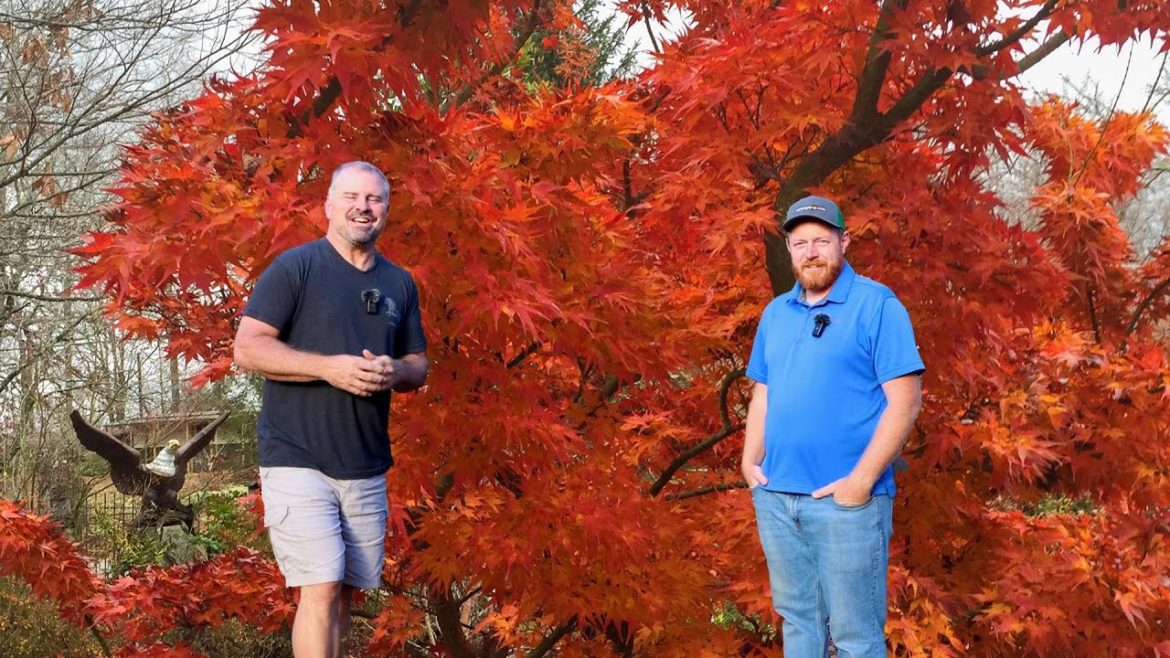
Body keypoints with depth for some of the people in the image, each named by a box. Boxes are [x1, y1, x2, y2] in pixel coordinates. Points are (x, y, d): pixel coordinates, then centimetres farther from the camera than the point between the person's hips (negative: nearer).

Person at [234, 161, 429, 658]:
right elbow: (247, 349, -11)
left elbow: (419, 366, 17)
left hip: (368, 468, 6)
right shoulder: (294, 267, -4)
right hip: (299, 461, -5)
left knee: (346, 591, 11)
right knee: (321, 588, -11)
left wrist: (394, 372, -7)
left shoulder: (400, 284, 13)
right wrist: (330, 367, -20)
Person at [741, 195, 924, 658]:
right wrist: (750, 462, 5)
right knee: (796, 618, 16)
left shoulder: (877, 305, -7)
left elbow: (905, 401, -12)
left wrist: (862, 479, -18)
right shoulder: (775, 312, 12)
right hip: (775, 498, 6)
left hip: (846, 501, -6)